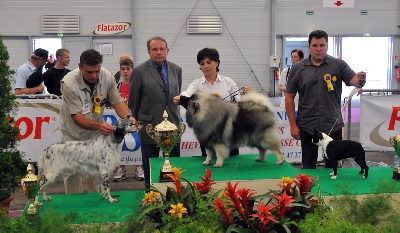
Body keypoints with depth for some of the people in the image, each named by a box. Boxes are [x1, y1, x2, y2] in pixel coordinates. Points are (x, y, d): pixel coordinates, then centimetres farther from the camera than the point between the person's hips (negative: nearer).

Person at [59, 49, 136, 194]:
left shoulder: (107, 77, -18)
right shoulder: (69, 84, -29)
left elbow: (117, 102, -10)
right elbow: (76, 117, -28)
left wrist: (128, 117, -31)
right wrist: (98, 125, -44)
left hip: (96, 133, 3)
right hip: (73, 135, -3)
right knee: (72, 175, 4)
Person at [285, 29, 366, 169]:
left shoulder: (338, 65, 1)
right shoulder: (298, 68, 0)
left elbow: (354, 80, -10)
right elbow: (289, 97, 1)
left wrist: (360, 80, -35)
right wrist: (293, 125, -3)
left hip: (333, 126, 0)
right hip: (307, 126, 0)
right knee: (308, 165, 10)